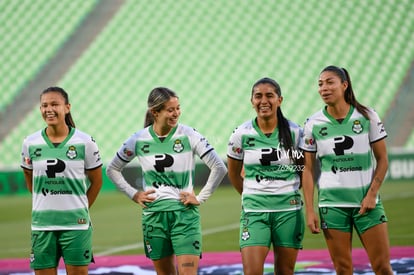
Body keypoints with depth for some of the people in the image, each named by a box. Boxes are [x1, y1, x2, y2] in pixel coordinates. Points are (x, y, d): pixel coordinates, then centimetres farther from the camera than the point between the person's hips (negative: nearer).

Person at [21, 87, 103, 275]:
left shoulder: (84, 142, -3)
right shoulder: (30, 143, 2)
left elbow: (96, 180, 8)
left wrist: (81, 208, 7)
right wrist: (46, 204, 12)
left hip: (76, 224, -2)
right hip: (42, 224, 2)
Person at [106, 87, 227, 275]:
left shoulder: (189, 136, -5)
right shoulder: (139, 140, 1)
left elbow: (219, 168, -3)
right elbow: (112, 169, 15)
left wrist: (201, 198, -5)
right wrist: (134, 195, 6)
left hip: (185, 212, -2)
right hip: (153, 215, 2)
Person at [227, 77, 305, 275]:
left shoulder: (295, 132, -2)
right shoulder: (241, 134, -1)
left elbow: (307, 168, 11)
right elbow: (234, 173, 12)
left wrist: (290, 190, 6)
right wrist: (250, 196, 10)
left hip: (288, 209, 1)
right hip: (254, 211, 0)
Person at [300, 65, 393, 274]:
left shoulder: (367, 116, -1)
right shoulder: (313, 124, 1)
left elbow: (382, 159, 3)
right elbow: (308, 169, 3)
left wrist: (372, 194, -8)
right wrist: (309, 210, -3)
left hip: (367, 202, 0)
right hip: (332, 204, 0)